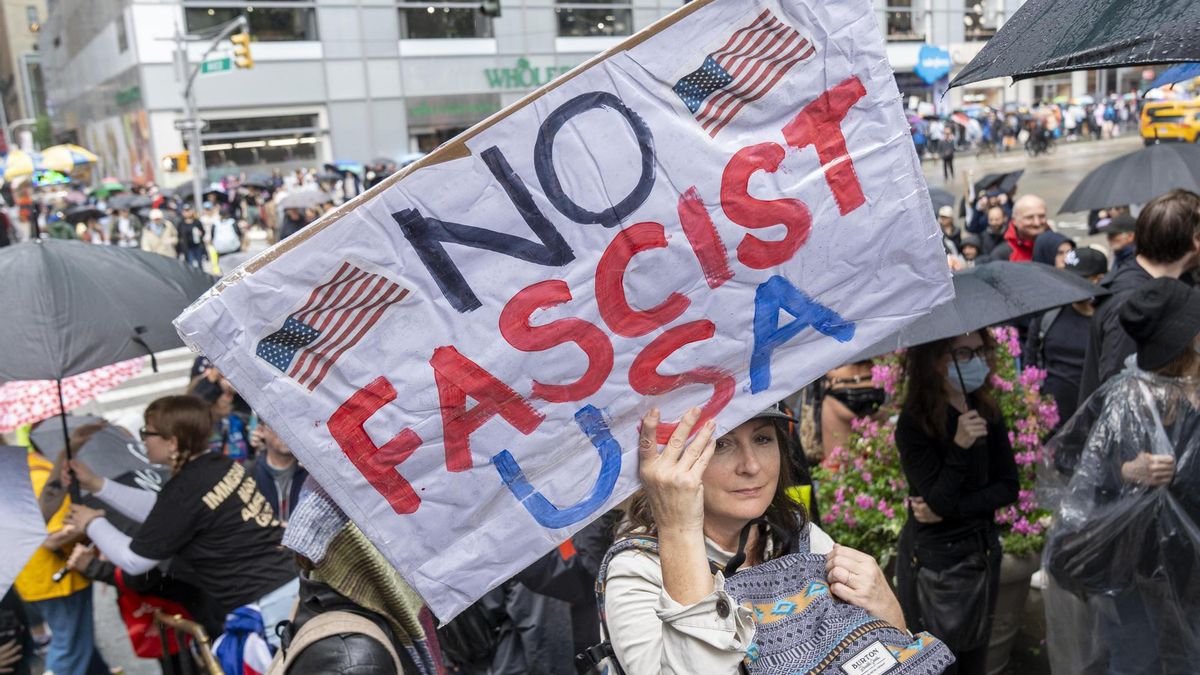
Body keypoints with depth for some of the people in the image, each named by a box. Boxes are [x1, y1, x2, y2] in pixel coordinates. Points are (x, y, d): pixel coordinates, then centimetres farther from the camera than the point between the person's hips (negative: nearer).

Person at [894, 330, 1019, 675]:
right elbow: (938, 501, -21)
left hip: (983, 552, 6)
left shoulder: (987, 414, 0)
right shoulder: (914, 423, -18)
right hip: (934, 561, -5)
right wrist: (959, 447, -33)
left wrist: (953, 508, -14)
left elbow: (1007, 488, -1)